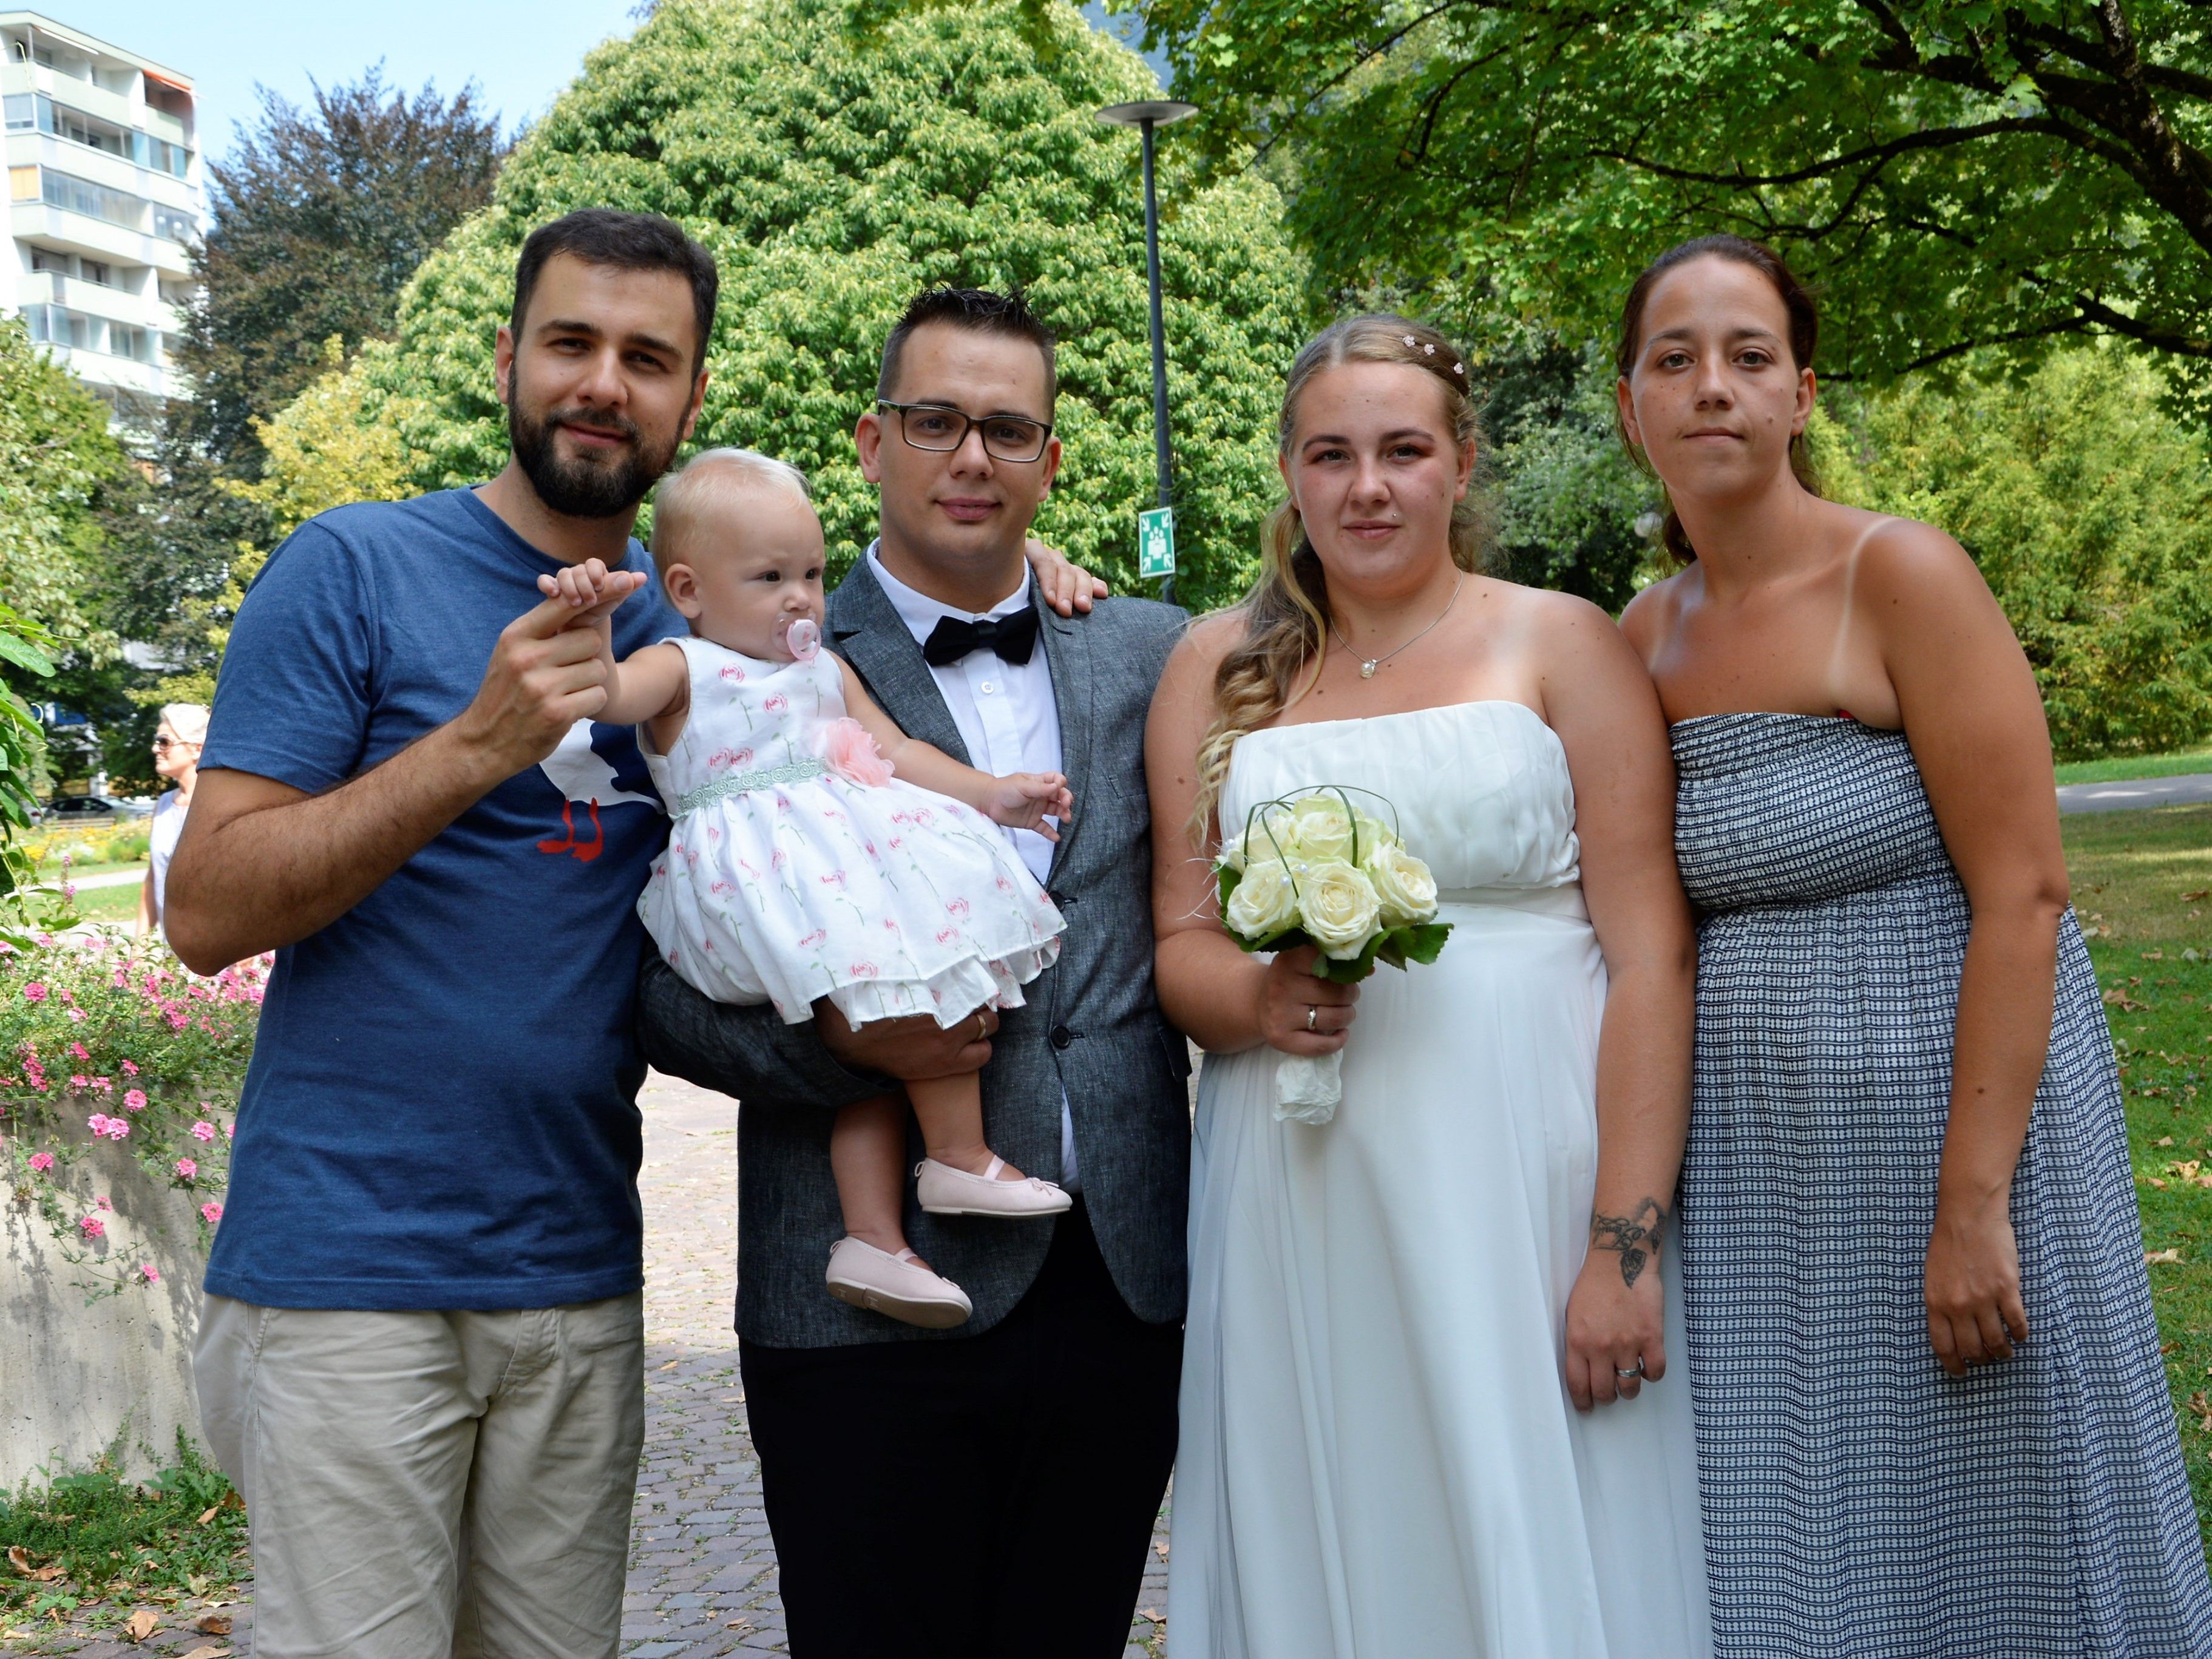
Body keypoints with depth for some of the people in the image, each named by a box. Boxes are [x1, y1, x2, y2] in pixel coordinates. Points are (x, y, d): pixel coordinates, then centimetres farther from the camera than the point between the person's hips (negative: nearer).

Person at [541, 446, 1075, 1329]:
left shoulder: (827, 672, 25)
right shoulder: (683, 670, 4)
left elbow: (897, 751, 25)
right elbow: (605, 695, -15)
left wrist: (989, 794, 15)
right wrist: (591, 622, -33)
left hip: (844, 855, 8)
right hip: (756, 884, -8)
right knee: (916, 966, -21)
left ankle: (873, 1238, 0)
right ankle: (960, 1158, -9)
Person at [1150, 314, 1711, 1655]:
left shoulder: (1564, 644, 2)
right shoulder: (1220, 667, 11)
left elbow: (1651, 955, -5)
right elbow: (1180, 940, 11)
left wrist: (1626, 1247, -13)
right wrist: (1257, 1000, -12)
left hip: (1524, 1187, -2)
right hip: (1296, 1218, 2)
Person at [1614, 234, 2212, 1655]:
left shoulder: (1903, 577, -11)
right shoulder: (1645, 635, 5)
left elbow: (2023, 894, -16)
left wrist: (1973, 1205, -20)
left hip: (1950, 1119, -5)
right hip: (1758, 1168, 5)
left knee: (1991, 1543, 8)